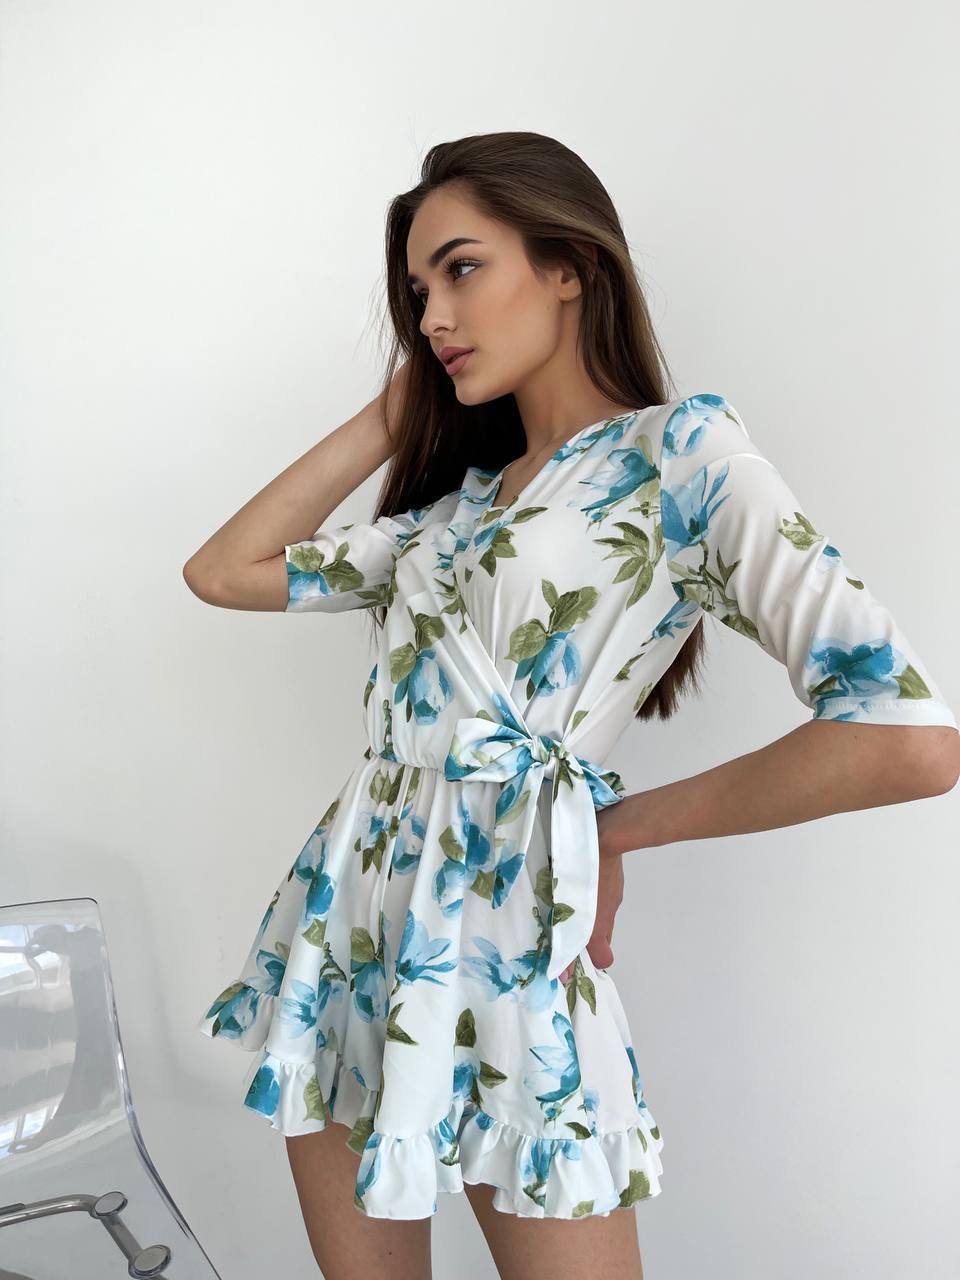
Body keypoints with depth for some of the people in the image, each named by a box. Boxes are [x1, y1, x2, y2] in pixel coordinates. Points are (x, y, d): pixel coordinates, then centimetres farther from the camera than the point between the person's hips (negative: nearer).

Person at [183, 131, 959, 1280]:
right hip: (345, 928, 7)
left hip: (501, 940, -6)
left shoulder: (684, 452, -8)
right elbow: (225, 571, 14)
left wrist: (618, 823, -8)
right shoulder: (453, 502, 12)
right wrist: (390, 417, 10)